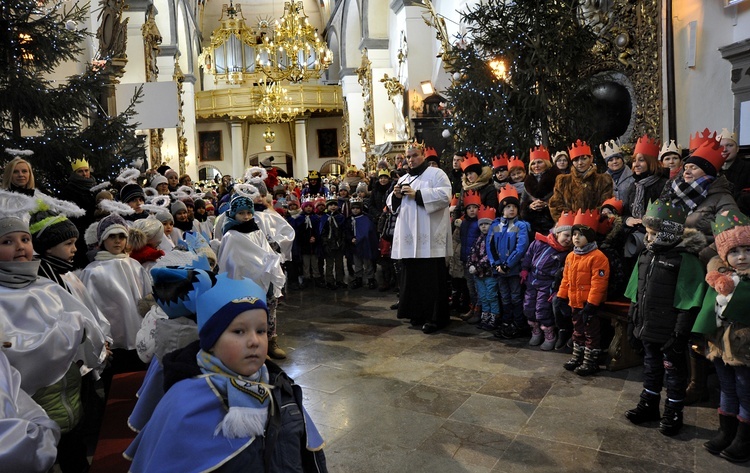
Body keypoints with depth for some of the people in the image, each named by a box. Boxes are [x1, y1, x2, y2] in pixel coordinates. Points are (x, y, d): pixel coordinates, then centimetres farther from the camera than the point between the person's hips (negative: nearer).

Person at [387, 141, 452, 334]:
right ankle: (418, 313, 21)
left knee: (431, 277, -6)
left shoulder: (436, 173, 0)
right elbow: (392, 204, 21)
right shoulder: (403, 179, 20)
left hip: (429, 237, -7)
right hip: (409, 235, 7)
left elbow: (444, 196, -15)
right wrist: (396, 195, -2)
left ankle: (435, 317, 1)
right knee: (413, 275, 9)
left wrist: (417, 194, -17)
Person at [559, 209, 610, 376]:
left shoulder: (597, 257, -18)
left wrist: (591, 304, -22)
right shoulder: (571, 256, 7)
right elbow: (566, 279, 13)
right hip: (575, 303, 8)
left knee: (591, 332, 5)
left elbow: (598, 283, -22)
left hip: (589, 304, -8)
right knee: (577, 330, 20)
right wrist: (561, 297, 11)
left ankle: (591, 362, 16)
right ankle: (577, 357, 33)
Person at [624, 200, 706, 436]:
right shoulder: (646, 256, 7)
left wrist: (679, 335, -18)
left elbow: (688, 304, -18)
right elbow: (636, 294, 13)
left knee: (673, 372, 10)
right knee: (651, 367, 20)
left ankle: (673, 413, 27)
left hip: (668, 334, -6)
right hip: (647, 329, 7)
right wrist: (632, 323, 13)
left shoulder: (686, 260, -16)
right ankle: (648, 405, 36)